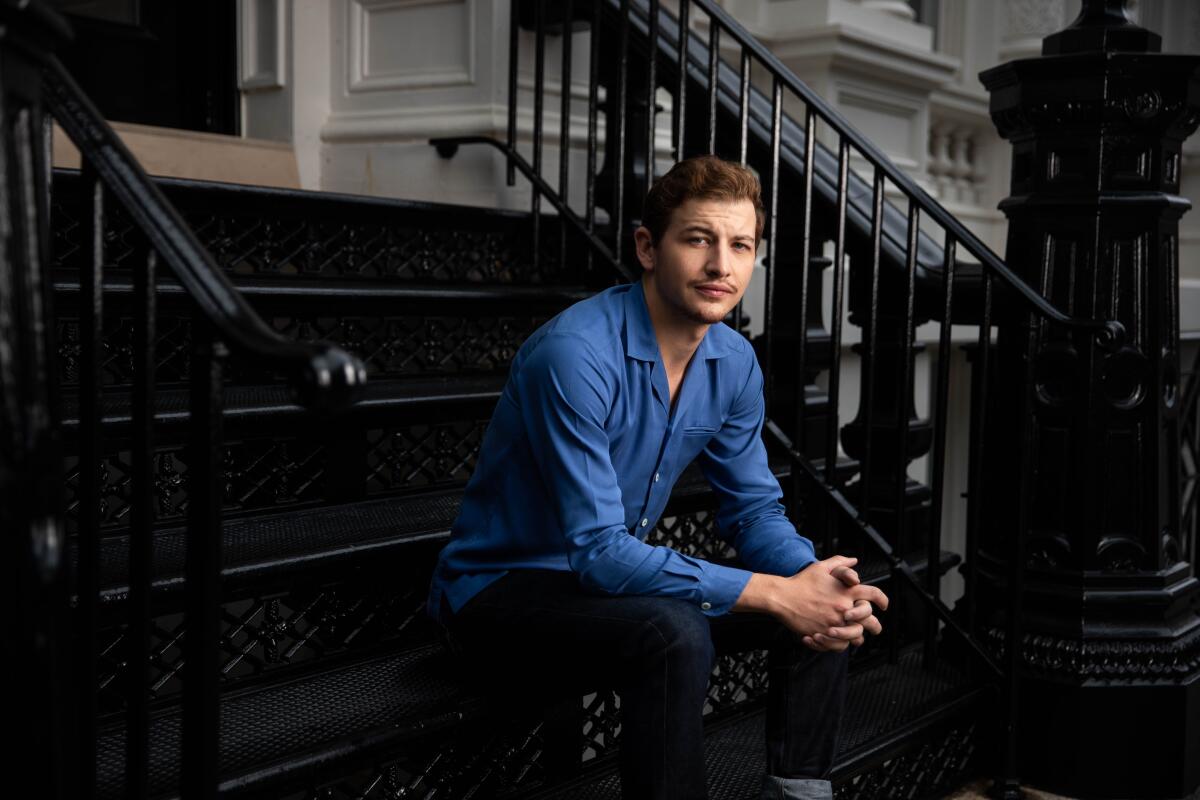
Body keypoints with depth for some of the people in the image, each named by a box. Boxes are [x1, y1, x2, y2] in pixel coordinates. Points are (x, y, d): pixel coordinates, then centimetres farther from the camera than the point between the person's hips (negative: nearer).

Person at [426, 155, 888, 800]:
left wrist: (811, 577, -18)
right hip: (502, 592, -7)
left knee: (829, 602, -4)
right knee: (675, 634, -36)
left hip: (617, 576, 8)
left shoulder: (734, 362, -3)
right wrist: (775, 595, -30)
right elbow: (599, 551, -30)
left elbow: (754, 510, 5)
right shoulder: (576, 353, -27)